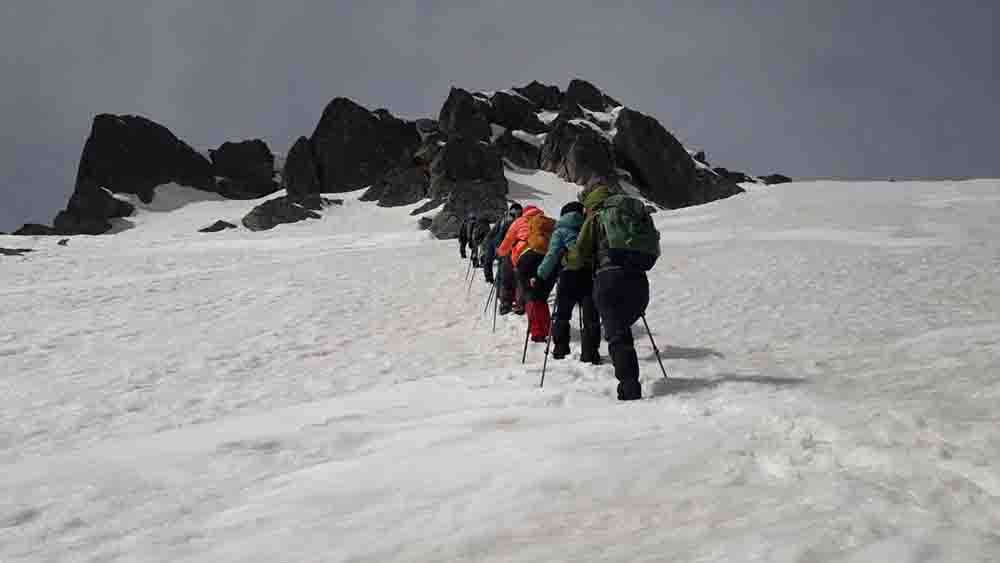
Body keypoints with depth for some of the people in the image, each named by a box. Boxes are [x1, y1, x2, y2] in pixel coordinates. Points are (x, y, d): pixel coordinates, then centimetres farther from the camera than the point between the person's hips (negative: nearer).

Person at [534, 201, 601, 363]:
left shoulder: (560, 231, 9)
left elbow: (552, 256, -2)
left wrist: (540, 275, 2)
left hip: (569, 275, -2)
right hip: (591, 274, 2)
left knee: (561, 315, 13)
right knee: (591, 316, 3)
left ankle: (560, 350, 16)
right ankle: (590, 353, -2)